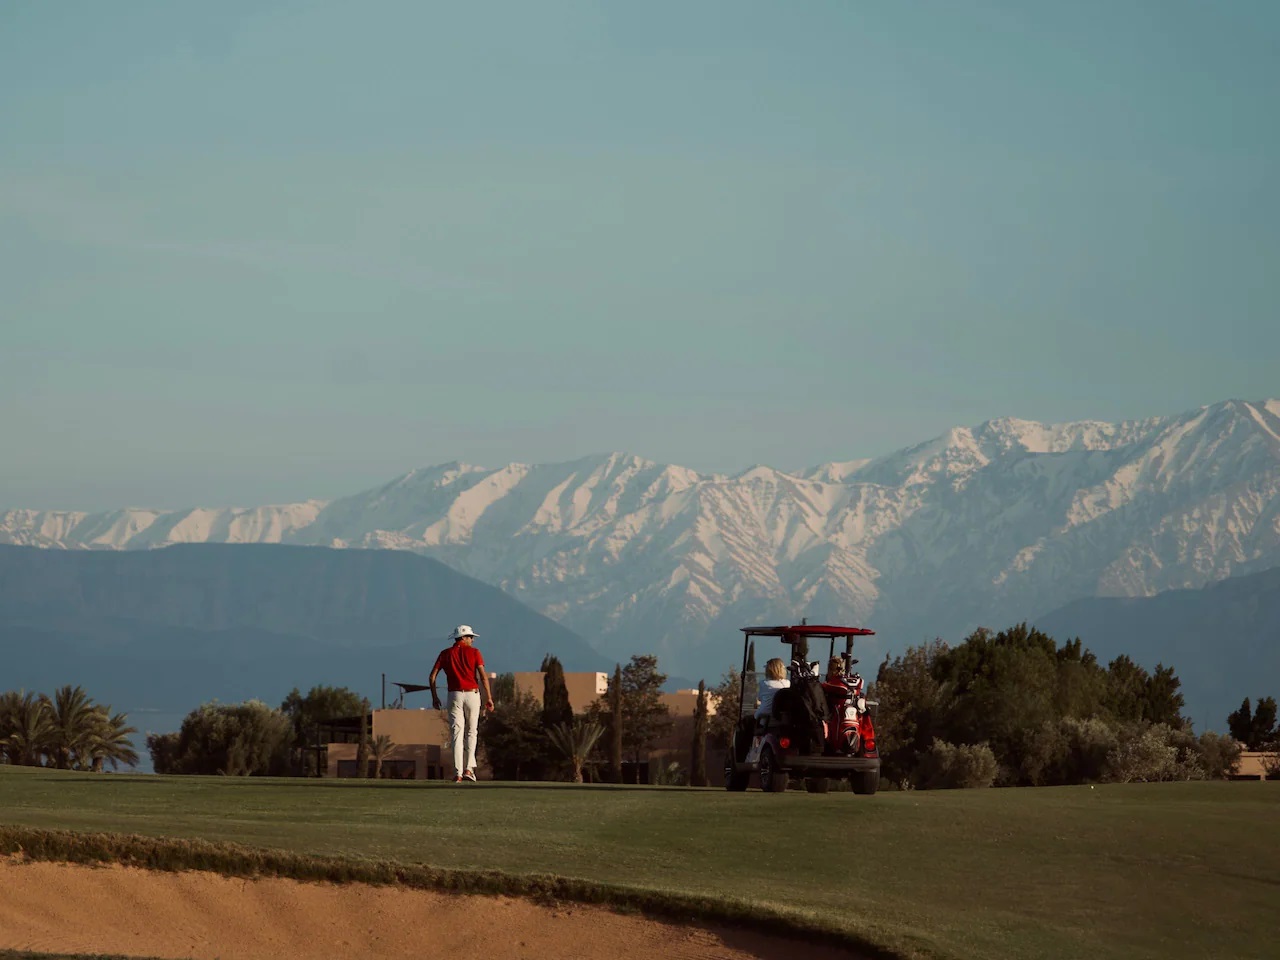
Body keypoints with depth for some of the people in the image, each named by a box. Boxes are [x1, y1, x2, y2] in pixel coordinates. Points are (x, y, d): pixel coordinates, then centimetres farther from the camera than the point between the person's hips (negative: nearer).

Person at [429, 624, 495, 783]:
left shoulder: (445, 654, 8)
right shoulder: (473, 652, 2)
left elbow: (432, 676, 4)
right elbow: (483, 676, -6)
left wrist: (434, 697, 12)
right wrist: (489, 697, -4)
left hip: (454, 695, 1)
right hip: (472, 694, -1)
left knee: (456, 734, -1)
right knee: (471, 732, 11)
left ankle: (458, 773, -9)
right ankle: (468, 768, 2)